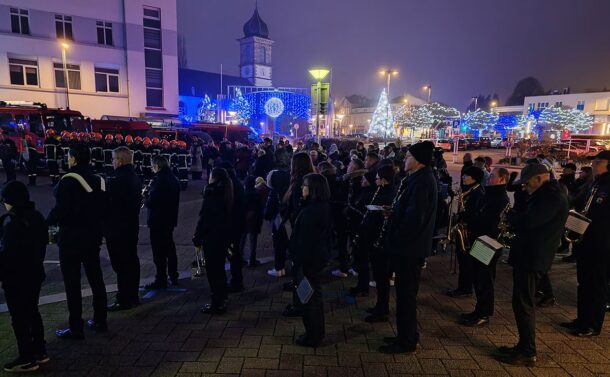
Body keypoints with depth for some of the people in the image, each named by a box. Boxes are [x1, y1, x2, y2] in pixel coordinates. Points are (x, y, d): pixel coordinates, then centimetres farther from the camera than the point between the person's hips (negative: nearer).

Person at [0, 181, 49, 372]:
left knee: (19, 317, 4)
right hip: (34, 273, 8)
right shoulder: (37, 216, 4)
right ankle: (40, 352, 28)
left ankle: (27, 359, 15)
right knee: (32, 312, 19)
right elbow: (43, 242, 13)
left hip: (16, 278, -8)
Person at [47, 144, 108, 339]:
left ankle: (76, 328, 11)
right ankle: (100, 321, 25)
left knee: (72, 284, 3)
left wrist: (48, 221, -1)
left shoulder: (68, 181, -17)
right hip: (93, 237, 7)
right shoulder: (99, 180, 4)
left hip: (71, 239, -7)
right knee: (96, 279, 15)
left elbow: (60, 210, -20)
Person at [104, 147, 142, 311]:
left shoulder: (117, 181, -20)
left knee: (121, 265, -1)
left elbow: (109, 205, -18)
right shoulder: (135, 178, 9)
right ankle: (132, 296, 26)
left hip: (117, 229, -9)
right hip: (132, 226, 9)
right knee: (132, 261, 15)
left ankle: (124, 300, 7)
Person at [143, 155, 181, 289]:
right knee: (170, 248, 19)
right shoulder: (174, 179, 8)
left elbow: (151, 202, -23)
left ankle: (161, 280, 7)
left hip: (158, 221, -9)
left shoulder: (159, 180, -20)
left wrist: (145, 201, -1)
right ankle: (173, 277, 29)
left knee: (159, 252, 0)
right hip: (170, 219, 9)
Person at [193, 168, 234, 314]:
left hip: (212, 237, -8)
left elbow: (204, 218, -17)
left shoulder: (212, 193, -16)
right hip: (224, 235, 8)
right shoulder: (227, 193, 8)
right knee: (219, 268, 18)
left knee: (212, 269, 1)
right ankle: (222, 299, 29)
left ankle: (217, 303, 7)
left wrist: (197, 237, -9)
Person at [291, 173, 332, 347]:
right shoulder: (324, 207, 5)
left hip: (308, 259, -10)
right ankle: (318, 332, 35)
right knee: (315, 293, 20)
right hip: (319, 256, 10)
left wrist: (298, 261, -16)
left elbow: (304, 239, -23)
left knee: (308, 295, 4)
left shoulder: (311, 211, -24)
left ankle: (312, 336, 19)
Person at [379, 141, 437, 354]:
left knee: (406, 294, 3)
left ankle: (406, 341, 18)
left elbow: (414, 217, -25)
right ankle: (407, 334, 33)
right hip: (408, 246, 10)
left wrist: (397, 238, -15)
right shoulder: (419, 178, 11)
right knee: (406, 293, 19)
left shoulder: (421, 181, -20)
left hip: (410, 247, -10)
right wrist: (393, 212, 5)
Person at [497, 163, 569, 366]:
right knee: (523, 303, 16)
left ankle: (528, 353, 9)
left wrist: (510, 215, -8)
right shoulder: (547, 193, 16)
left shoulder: (552, 196, -17)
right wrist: (515, 217, 3)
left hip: (532, 258, -10)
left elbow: (527, 222, -26)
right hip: (528, 255, 10)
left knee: (523, 304, -2)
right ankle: (525, 346, 26)